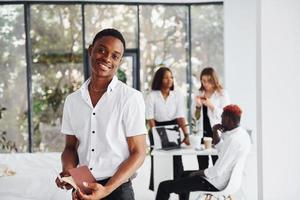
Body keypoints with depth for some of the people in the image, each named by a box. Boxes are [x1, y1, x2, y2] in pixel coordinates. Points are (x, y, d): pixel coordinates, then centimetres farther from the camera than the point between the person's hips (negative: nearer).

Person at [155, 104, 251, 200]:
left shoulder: (232, 140, -28)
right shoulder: (242, 133, 3)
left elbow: (217, 171, -27)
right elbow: (220, 149, 19)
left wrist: (198, 173, -10)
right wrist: (215, 132, 2)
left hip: (214, 184, -10)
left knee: (164, 186, -6)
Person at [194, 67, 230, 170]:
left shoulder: (222, 94, 1)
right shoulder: (199, 94, 15)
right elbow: (196, 117, 15)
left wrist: (211, 105, -18)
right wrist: (198, 106, -3)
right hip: (201, 132, 4)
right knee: (202, 168, 6)